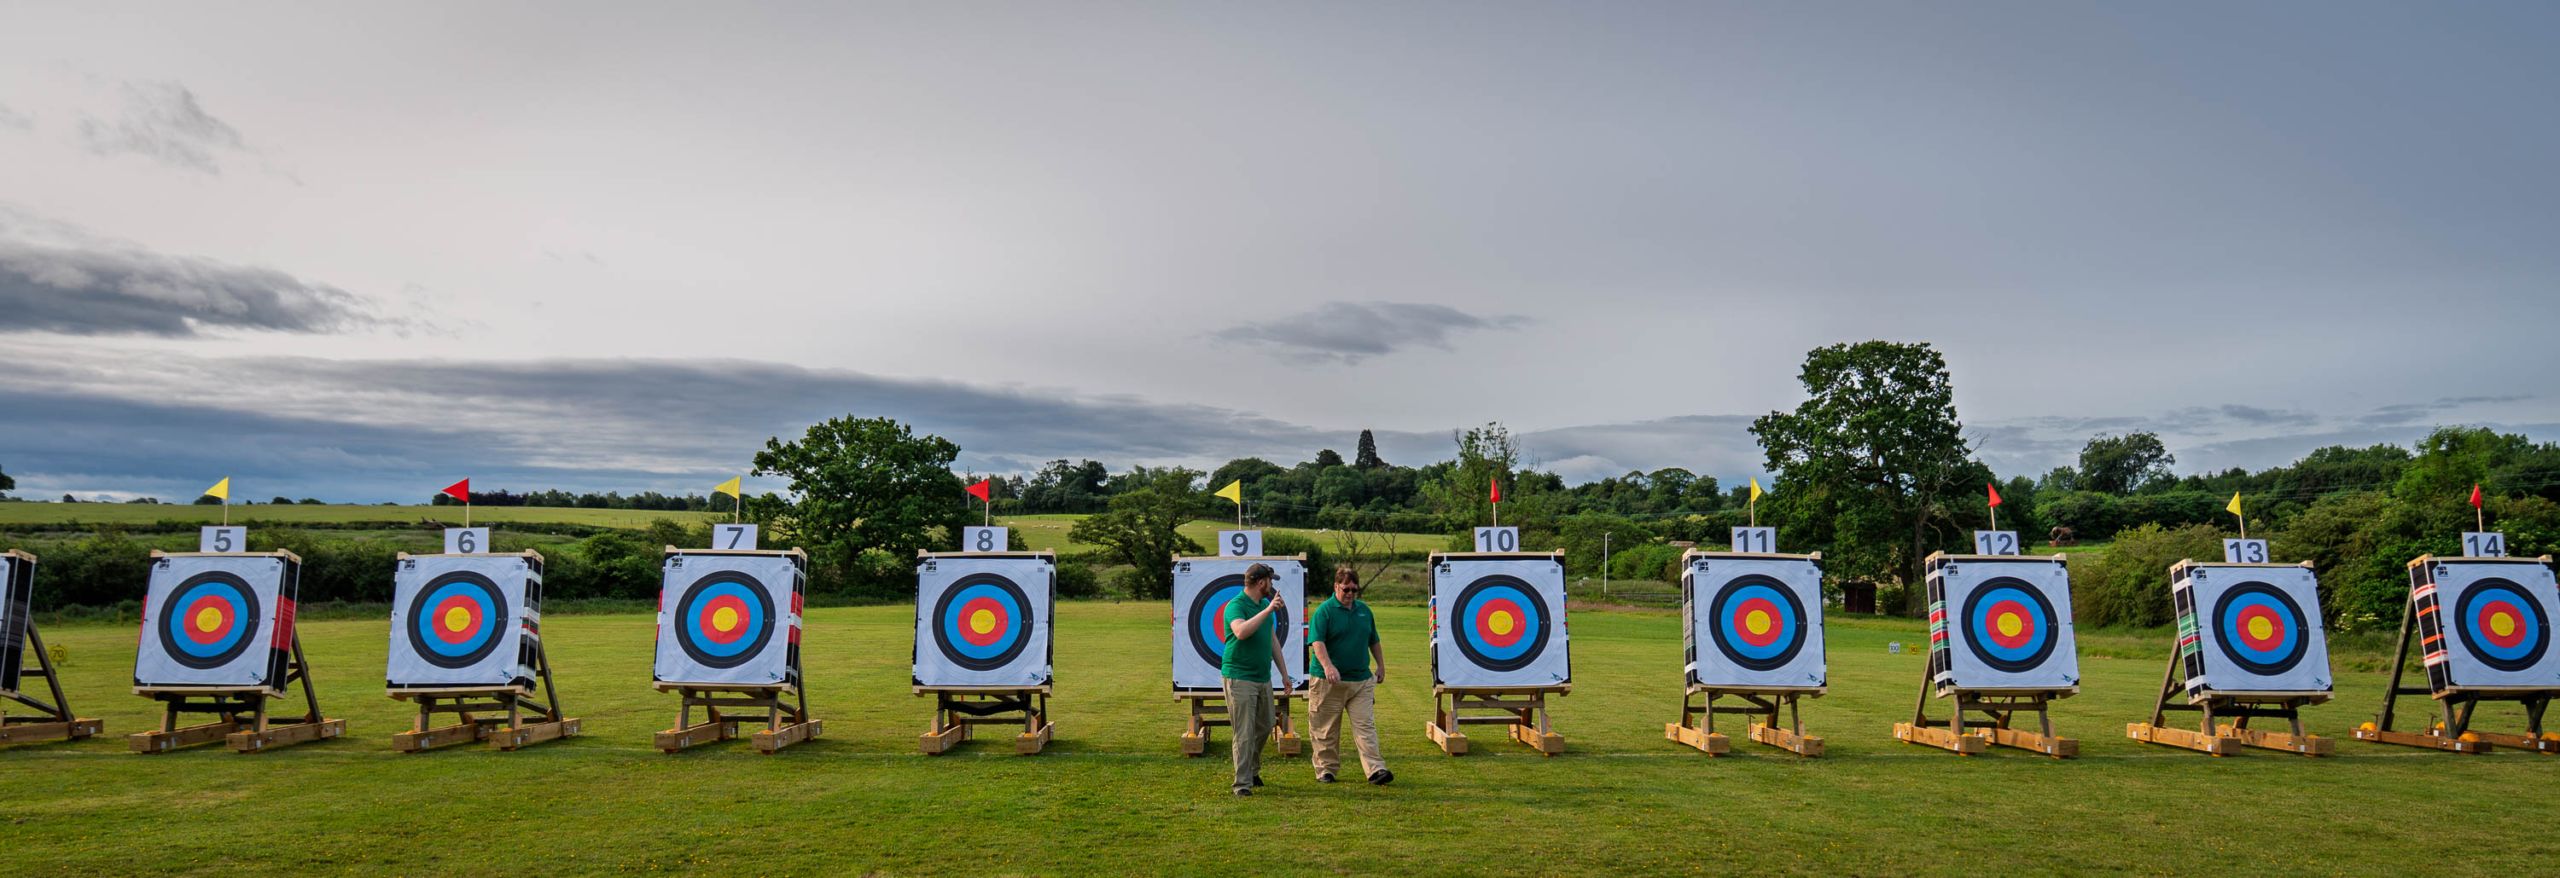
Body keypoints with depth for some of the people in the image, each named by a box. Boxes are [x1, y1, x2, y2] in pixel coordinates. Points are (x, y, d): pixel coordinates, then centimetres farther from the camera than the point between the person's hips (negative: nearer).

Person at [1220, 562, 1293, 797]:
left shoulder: (1266, 605, 12)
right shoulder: (1236, 605, -14)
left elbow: (1273, 640, 20)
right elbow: (1241, 632, -34)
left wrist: (1284, 672, 19)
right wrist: (1269, 609, -32)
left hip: (1263, 678, 8)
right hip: (1239, 678, -8)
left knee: (1265, 727, 16)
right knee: (1244, 733, -6)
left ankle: (1252, 770, 34)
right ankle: (1242, 783, -1)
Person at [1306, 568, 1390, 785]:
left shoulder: (1364, 610, 12)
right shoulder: (1324, 611, -6)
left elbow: (1373, 641, 23)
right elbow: (1317, 642, -18)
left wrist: (1381, 665, 20)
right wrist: (1328, 666, -31)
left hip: (1361, 680, 4)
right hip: (1328, 682, -4)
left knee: (1365, 725, -3)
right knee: (1326, 729, 5)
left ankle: (1376, 769, -7)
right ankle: (1325, 769, 16)